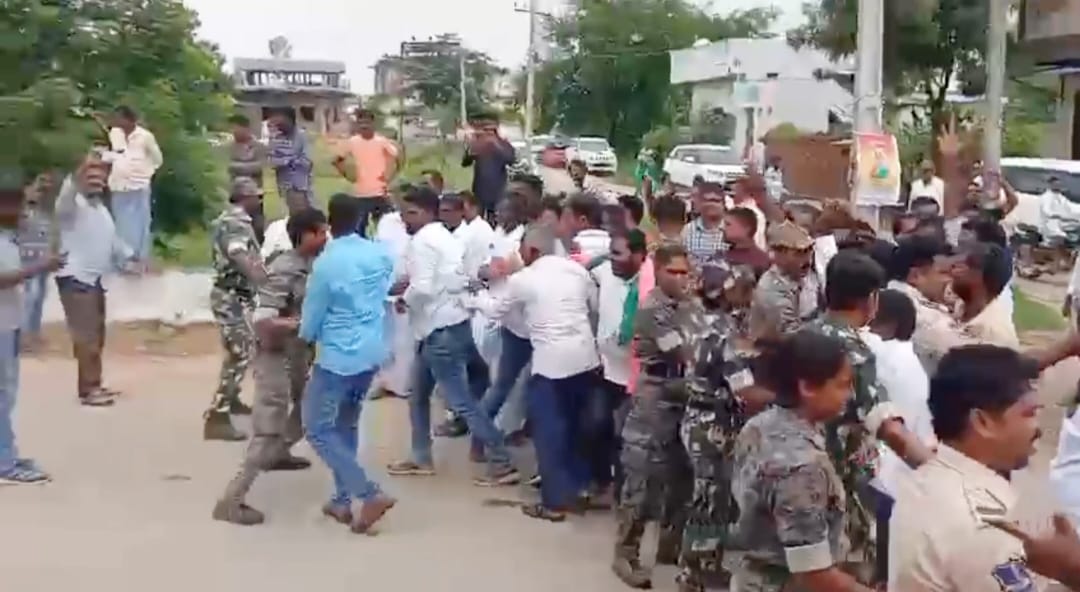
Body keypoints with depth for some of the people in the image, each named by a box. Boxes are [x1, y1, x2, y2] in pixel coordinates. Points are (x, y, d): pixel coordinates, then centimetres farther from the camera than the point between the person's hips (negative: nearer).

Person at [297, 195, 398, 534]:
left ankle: (370, 494, -6)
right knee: (346, 425, 20)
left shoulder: (326, 263, -17)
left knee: (318, 430, 3)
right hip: (372, 353, 7)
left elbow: (310, 320, -7)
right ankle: (342, 500, 23)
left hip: (338, 357, -7)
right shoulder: (381, 254, 1)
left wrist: (306, 334, 14)